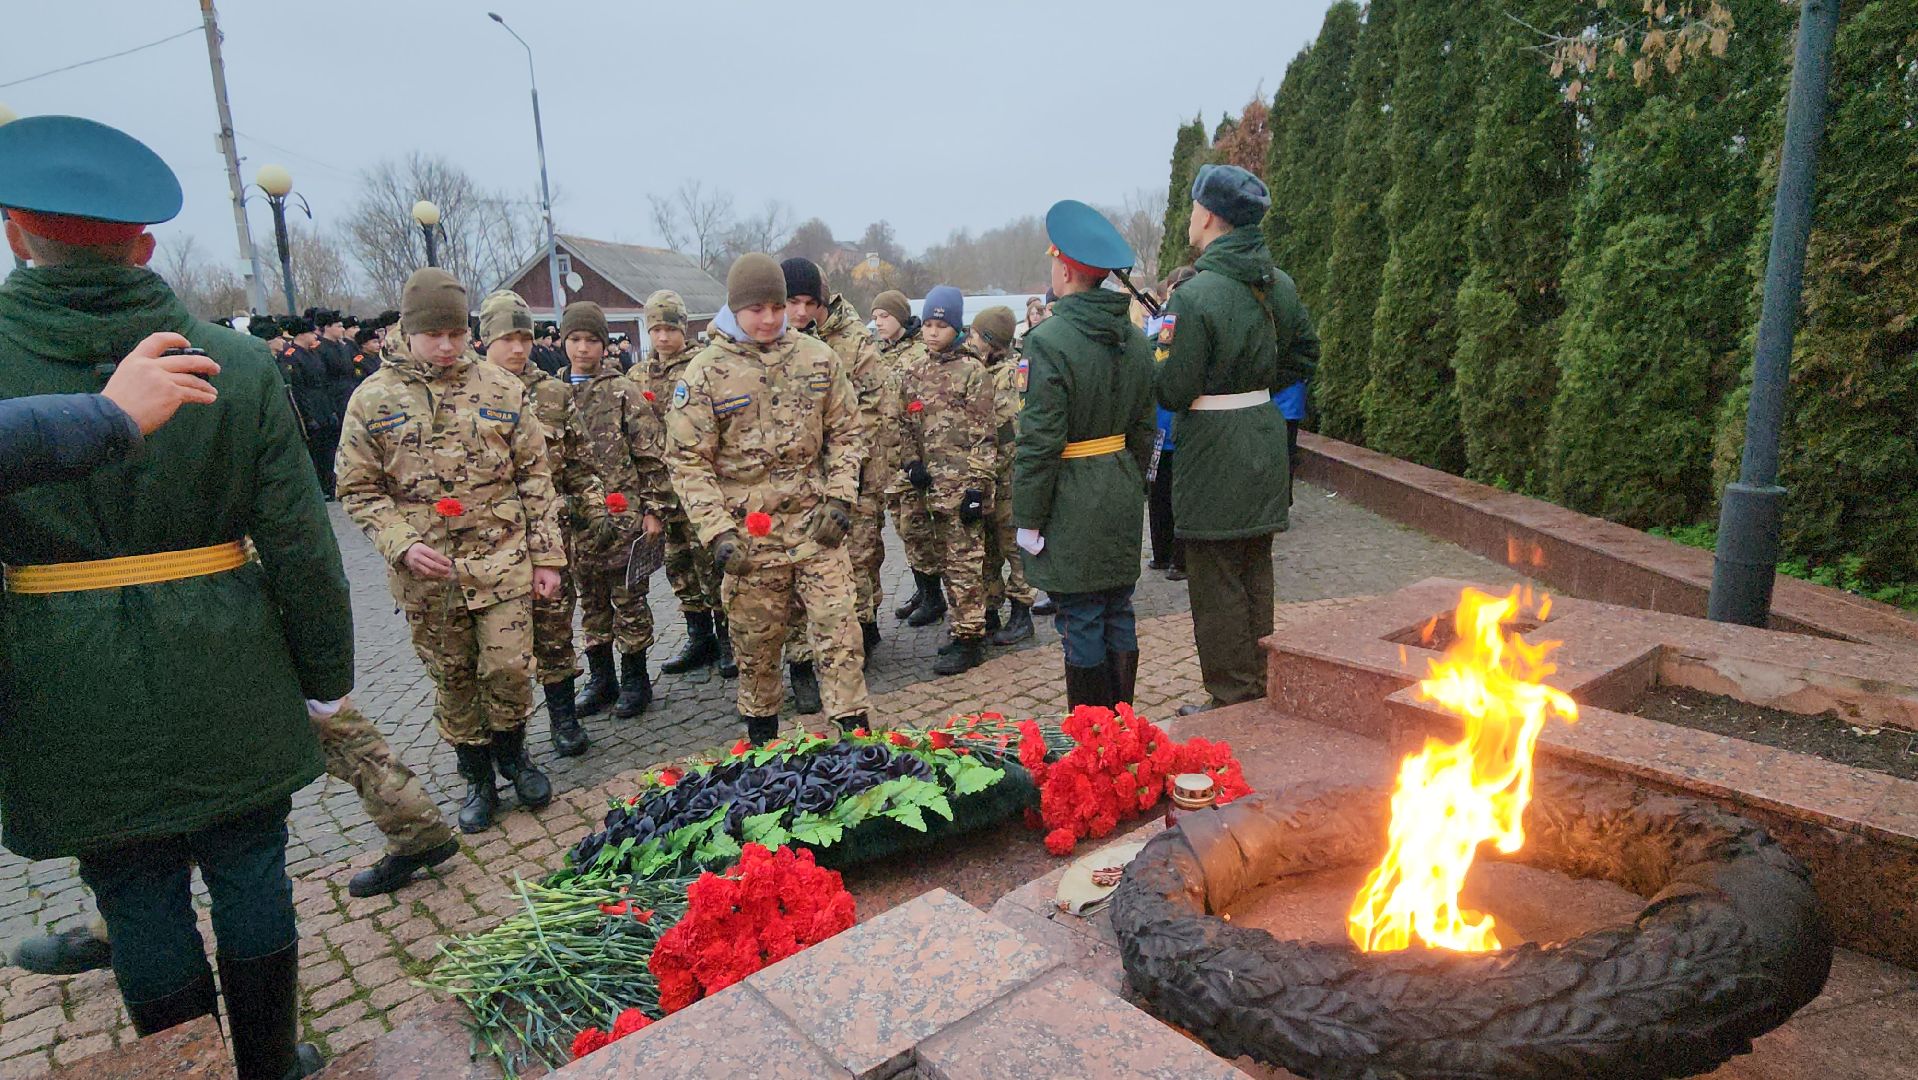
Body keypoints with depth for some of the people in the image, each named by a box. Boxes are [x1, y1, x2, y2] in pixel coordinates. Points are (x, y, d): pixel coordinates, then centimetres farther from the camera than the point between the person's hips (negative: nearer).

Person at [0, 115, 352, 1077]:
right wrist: (326, 672, 5)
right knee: (251, 884, 15)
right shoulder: (238, 365, -8)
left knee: (138, 903, 15)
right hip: (233, 700, 1)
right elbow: (298, 544, -6)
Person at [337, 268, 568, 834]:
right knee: (452, 678, 12)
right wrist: (402, 545, -13)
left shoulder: (500, 388, 1)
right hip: (425, 571, 1)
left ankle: (512, 754, 27)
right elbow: (358, 490, 2)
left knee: (508, 668, -3)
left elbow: (535, 475, 4)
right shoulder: (373, 399, -1)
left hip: (502, 560, 0)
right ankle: (476, 777, 31)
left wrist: (547, 554, 1)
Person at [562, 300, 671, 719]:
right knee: (591, 602, 14)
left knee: (629, 599, 4)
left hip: (623, 514, -4)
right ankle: (600, 678, 27)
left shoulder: (625, 392, -3)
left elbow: (651, 456, -5)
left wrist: (653, 509, -9)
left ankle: (635, 679, 17)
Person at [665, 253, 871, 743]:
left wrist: (839, 497, -2)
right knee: (756, 643, 11)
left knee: (839, 629, -1)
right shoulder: (705, 373, -5)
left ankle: (855, 731, 12)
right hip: (749, 534, -1)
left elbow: (845, 431, 9)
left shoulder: (816, 358, 2)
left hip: (816, 524, 1)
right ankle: (761, 735, 31)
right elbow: (688, 461, -5)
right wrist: (718, 531, -14)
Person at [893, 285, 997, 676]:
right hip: (929, 483, 7)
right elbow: (903, 424, 17)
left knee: (964, 563, -4)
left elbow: (984, 434, -9)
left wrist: (977, 486, -14)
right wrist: (912, 463, 0)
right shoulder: (913, 373, 13)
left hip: (961, 481, -6)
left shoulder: (972, 371, -5)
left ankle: (969, 639, 4)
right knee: (945, 559, 14)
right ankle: (963, 626, 26)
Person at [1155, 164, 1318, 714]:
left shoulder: (1195, 297, -19)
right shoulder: (1279, 285, 6)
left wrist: (1160, 351, 1)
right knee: (1256, 575, 18)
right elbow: (1305, 351, 18)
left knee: (1216, 583, 3)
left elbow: (1171, 392, -18)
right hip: (1265, 443, 8)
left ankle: (1231, 700, 13)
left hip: (1213, 453, -8)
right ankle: (1260, 688, 31)